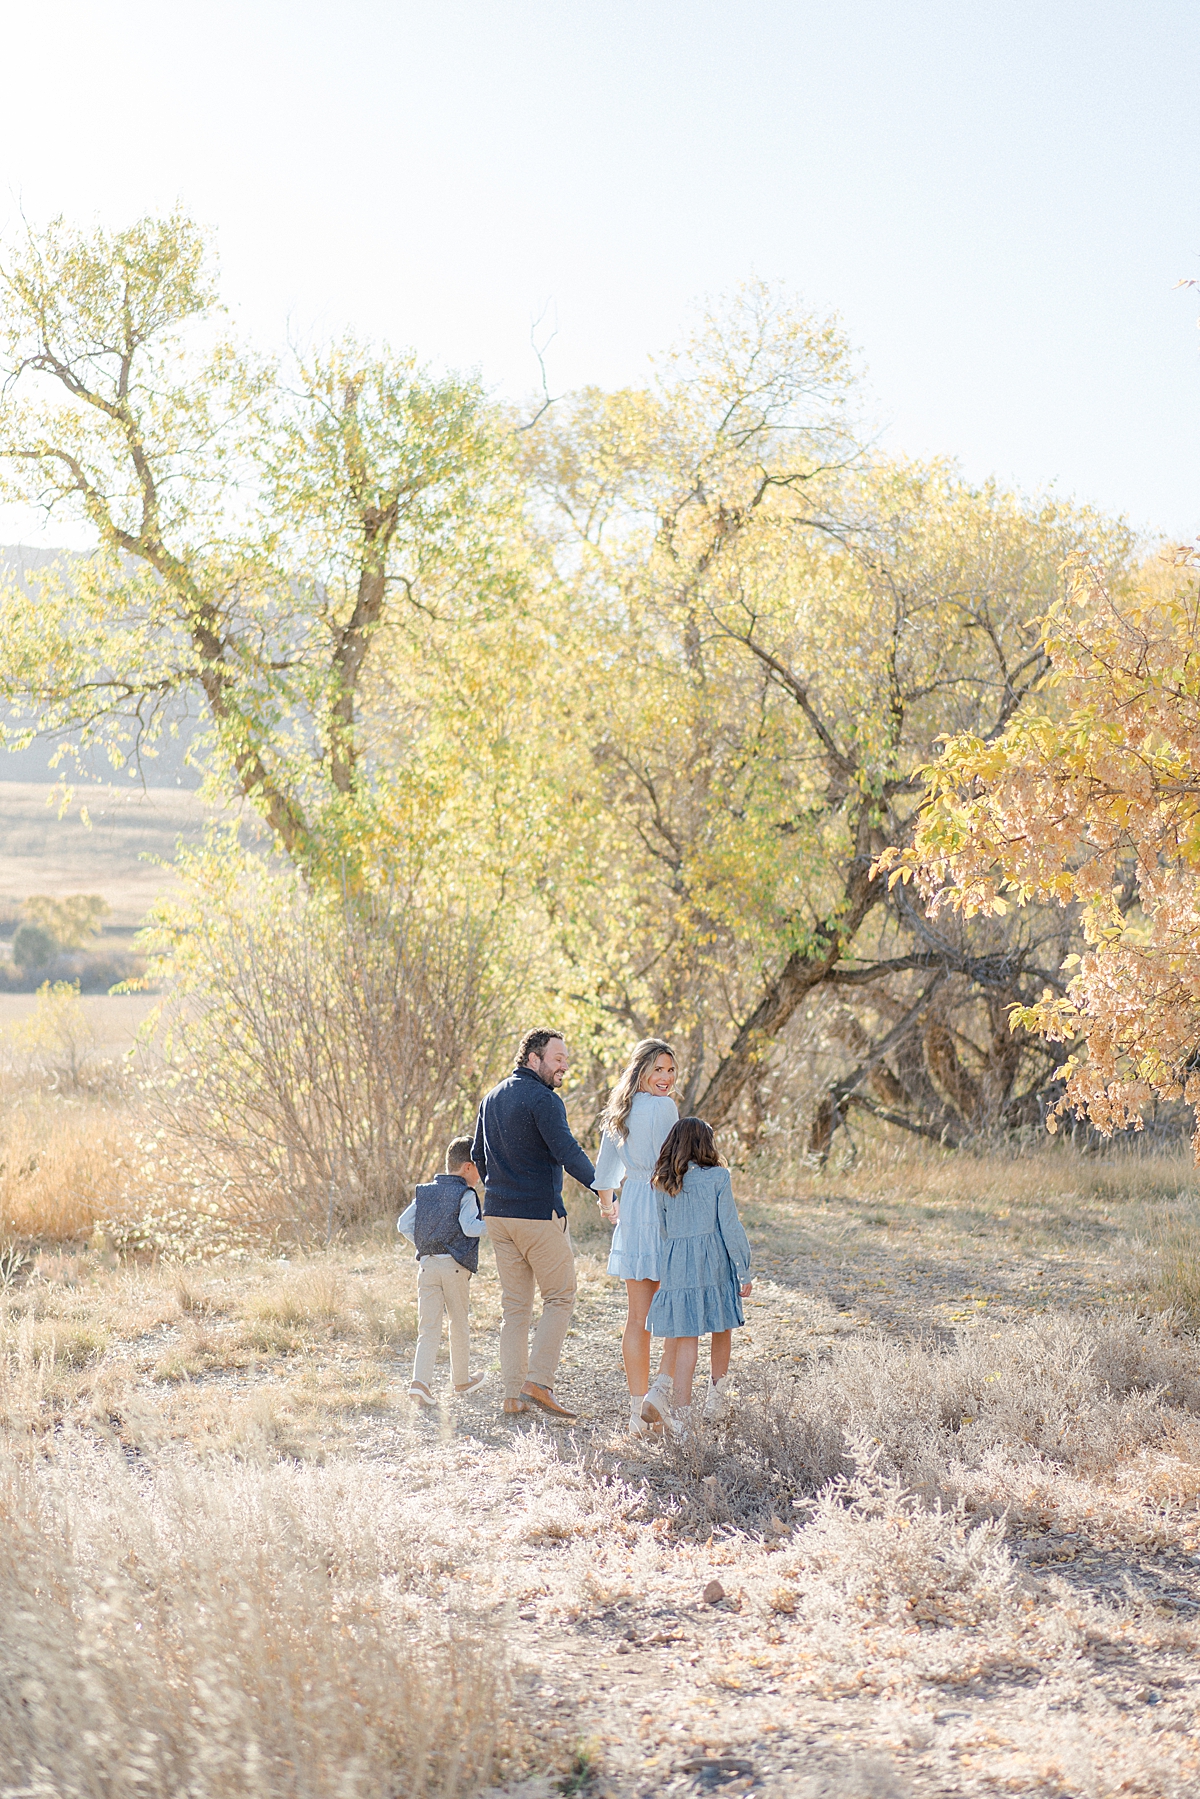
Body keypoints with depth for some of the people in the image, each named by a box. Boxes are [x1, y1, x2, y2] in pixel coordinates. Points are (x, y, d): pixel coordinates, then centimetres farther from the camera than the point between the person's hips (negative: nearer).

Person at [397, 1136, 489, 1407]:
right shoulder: (465, 1194, -5)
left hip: (427, 1265, 4)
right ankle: (461, 1380, 28)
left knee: (428, 1328, -1)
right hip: (455, 1266, -4)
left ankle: (420, 1382, -18)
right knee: (459, 1325, 14)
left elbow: (403, 1224, 10)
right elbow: (470, 1227, -17)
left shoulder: (425, 1192, 13)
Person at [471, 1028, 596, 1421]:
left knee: (515, 1305, 11)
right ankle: (539, 1381, -8)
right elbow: (566, 1151, -25)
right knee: (560, 1297, 3)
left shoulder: (492, 1098, 13)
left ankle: (514, 1393, 9)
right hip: (539, 1212, -8)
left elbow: (478, 1156, 21)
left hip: (497, 1212, 8)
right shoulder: (543, 1099, -13)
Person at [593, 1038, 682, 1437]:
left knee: (637, 1316, 8)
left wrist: (607, 1204, 35)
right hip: (664, 1209, -7)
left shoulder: (621, 1109, 12)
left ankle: (638, 1408, 10)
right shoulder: (663, 1107, -11)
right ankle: (660, 1388, -13)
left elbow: (604, 1164, 20)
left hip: (631, 1209, 7)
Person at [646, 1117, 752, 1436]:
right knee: (723, 1328, 18)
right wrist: (744, 1271, -1)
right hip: (714, 1262, -2)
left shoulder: (665, 1183, 6)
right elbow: (730, 1227, -5)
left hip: (676, 1265, 2)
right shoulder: (718, 1177, -4)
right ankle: (717, 1395, 27)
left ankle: (683, 1412, -5)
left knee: (685, 1338, 1)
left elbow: (663, 1228, 12)